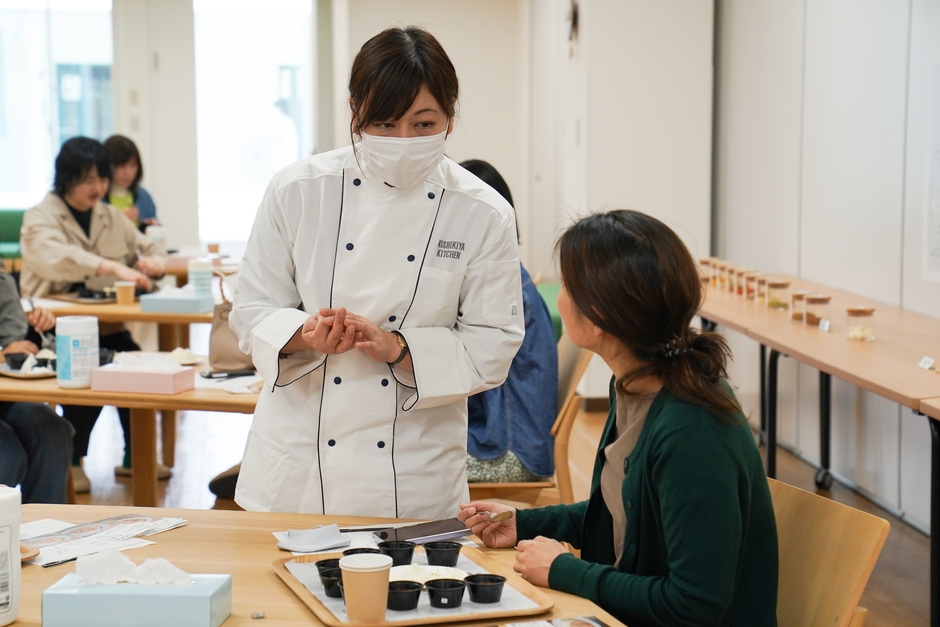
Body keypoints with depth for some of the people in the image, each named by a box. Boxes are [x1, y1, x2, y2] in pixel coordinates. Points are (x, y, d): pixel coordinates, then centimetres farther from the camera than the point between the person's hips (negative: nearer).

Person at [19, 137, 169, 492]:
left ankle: (134, 457, -2)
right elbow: (55, 258, -25)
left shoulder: (111, 217, 15)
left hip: (105, 326, 5)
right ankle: (71, 462, -11)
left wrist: (154, 261, -6)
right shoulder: (40, 218, -4)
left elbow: (149, 250, 22)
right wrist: (113, 268, -39)